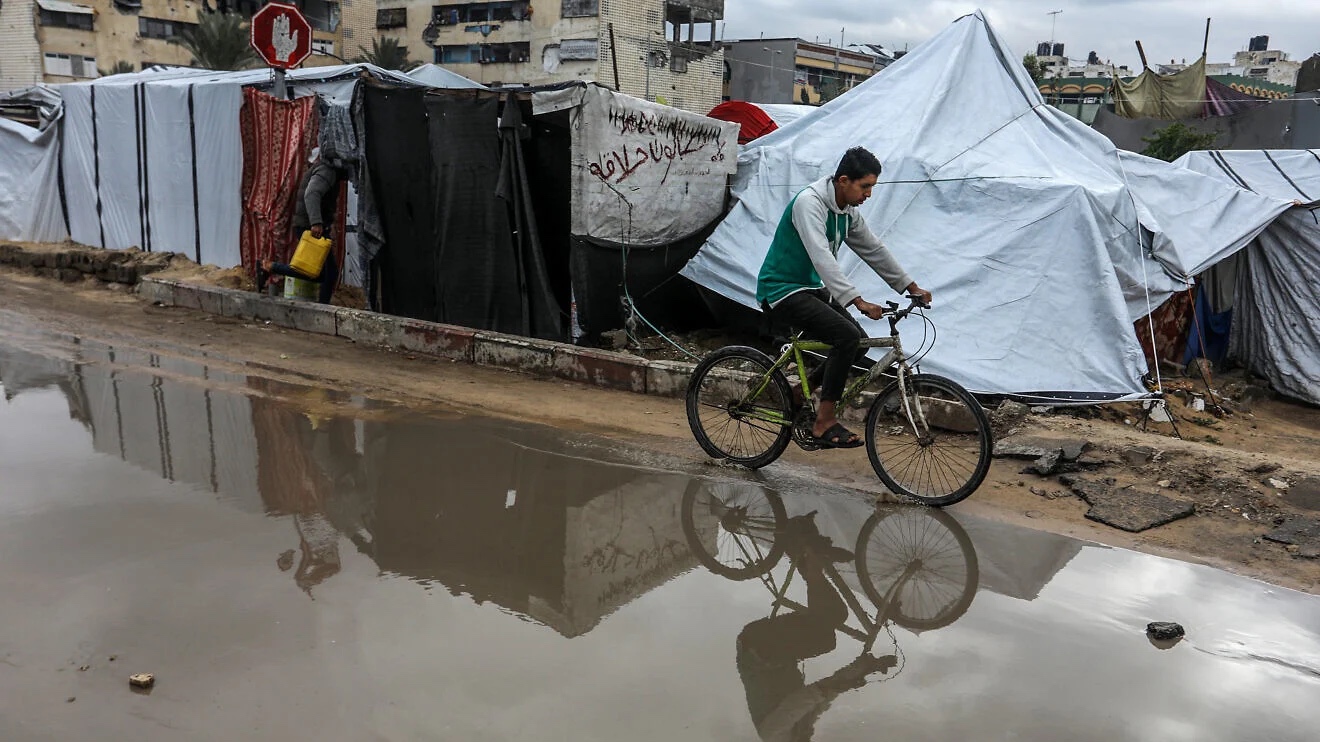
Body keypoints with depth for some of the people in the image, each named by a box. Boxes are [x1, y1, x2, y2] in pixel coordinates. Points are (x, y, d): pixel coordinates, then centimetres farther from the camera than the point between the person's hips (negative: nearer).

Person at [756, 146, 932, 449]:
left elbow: (874, 250, 15)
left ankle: (799, 394, 18)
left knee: (859, 343, 3)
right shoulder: (809, 202, -22)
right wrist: (858, 302, -40)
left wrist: (911, 287, 15)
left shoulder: (847, 212, 6)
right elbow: (822, 258, -33)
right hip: (781, 291, -9)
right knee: (846, 335, -24)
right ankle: (825, 423, -17)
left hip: (811, 288, 9)